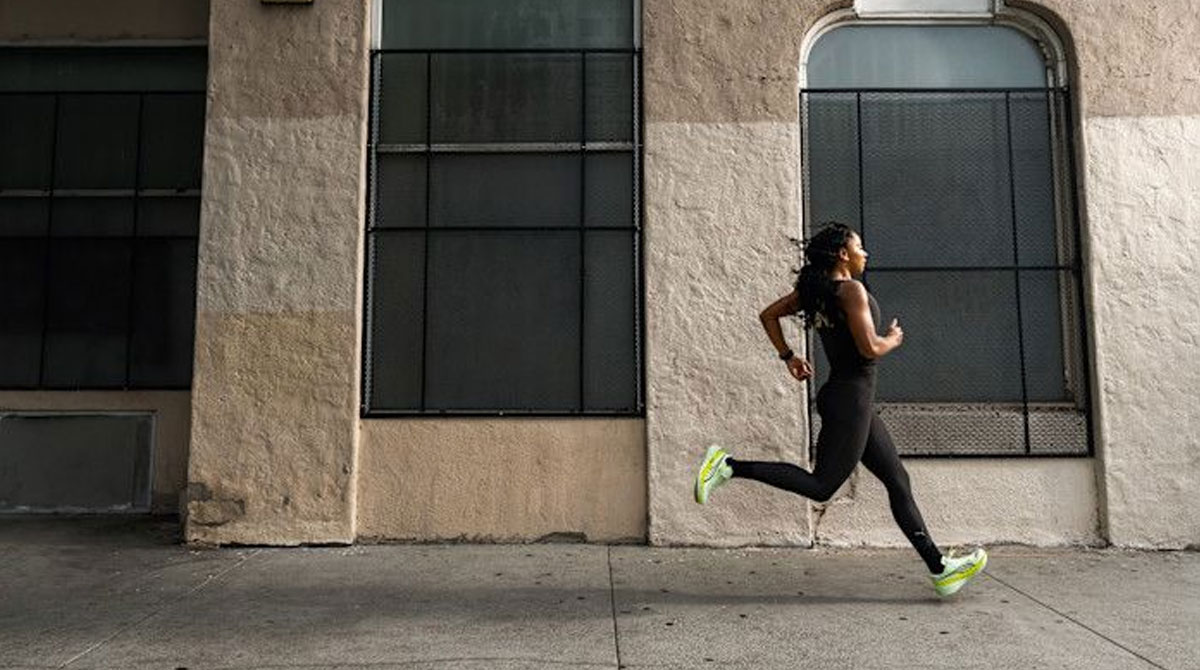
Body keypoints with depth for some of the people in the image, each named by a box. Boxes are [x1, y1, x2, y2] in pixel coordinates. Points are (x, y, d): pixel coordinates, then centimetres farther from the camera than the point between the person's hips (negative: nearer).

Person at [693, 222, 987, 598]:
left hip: (846, 397, 10)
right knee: (821, 486, -6)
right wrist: (893, 340, 0)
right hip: (851, 397, -10)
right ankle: (729, 466, -9)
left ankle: (939, 568, 18)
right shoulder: (851, 290, -14)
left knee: (898, 481, 12)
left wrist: (788, 357, 15)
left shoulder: (813, 289, 10)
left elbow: (768, 315, 15)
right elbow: (869, 348, -21)